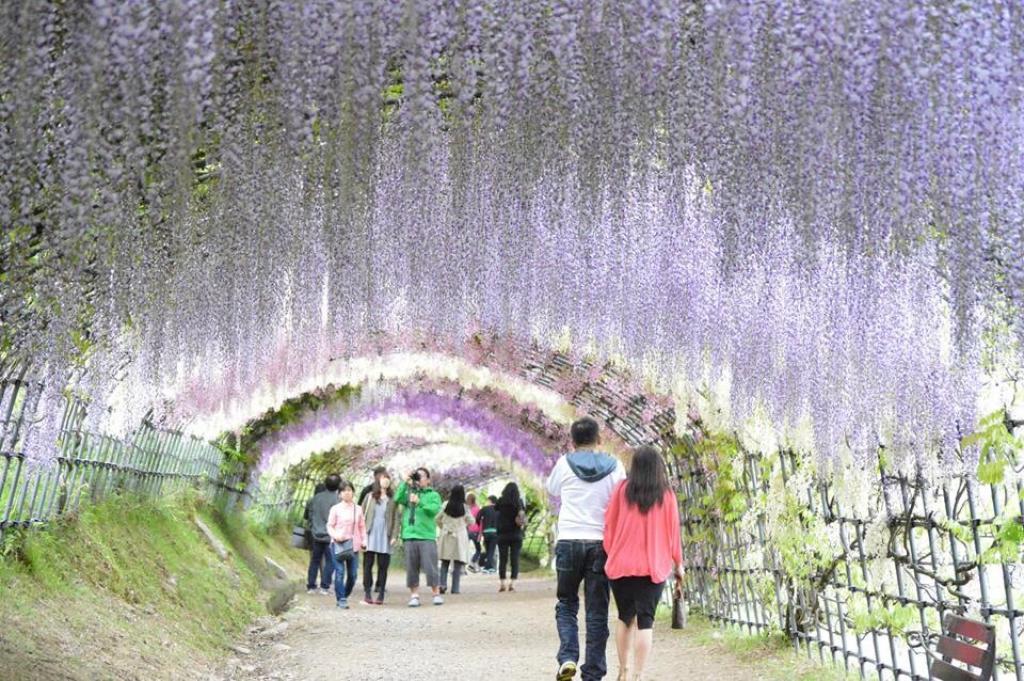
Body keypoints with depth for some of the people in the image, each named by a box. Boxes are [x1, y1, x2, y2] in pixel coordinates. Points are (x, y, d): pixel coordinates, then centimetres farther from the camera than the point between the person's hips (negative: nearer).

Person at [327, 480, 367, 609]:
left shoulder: (358, 509, 11)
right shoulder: (335, 509, 3)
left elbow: (362, 527, 14)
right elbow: (330, 526, 3)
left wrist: (364, 541, 2)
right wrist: (335, 535, -15)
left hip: (353, 545, 3)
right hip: (338, 544, -3)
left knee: (353, 573, 3)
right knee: (340, 572, -10)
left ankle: (345, 596, 21)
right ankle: (341, 599, -4)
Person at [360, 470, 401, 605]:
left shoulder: (393, 499, 7)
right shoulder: (370, 496, 9)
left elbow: (397, 518, 4)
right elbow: (362, 515, 7)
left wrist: (394, 536, -6)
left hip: (385, 537, 0)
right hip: (370, 535, 0)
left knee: (383, 566, 0)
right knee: (368, 564, -1)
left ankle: (381, 594, 4)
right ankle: (367, 593, 2)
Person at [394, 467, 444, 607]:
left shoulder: (433, 495, 9)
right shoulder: (409, 493, 16)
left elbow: (434, 509, -10)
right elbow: (397, 499, -3)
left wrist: (419, 502, -22)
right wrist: (405, 483, -10)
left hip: (427, 536, -3)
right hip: (409, 536, 3)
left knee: (430, 567, -5)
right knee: (411, 568, 3)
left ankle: (437, 594, 5)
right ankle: (414, 595, 8)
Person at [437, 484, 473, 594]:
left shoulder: (446, 505, -2)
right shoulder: (464, 507, -8)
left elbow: (438, 518, 3)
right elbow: (471, 521, -2)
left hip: (446, 535, 2)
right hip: (460, 535, -2)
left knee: (445, 562, 12)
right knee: (458, 563, 2)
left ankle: (443, 584, -3)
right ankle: (455, 588, -2)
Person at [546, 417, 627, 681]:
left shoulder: (565, 463, 1)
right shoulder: (615, 466, 1)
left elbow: (552, 490, 19)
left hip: (569, 541, 0)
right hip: (602, 543, 0)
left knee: (566, 603, 15)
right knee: (597, 611, 6)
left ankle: (567, 657, -4)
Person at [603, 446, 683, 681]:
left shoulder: (622, 490, -1)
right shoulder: (666, 495, -2)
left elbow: (609, 525, 2)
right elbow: (673, 530, 2)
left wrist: (611, 554, 13)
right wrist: (678, 563, 13)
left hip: (621, 564, 2)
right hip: (654, 567, -1)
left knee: (625, 617, 18)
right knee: (645, 621, 0)